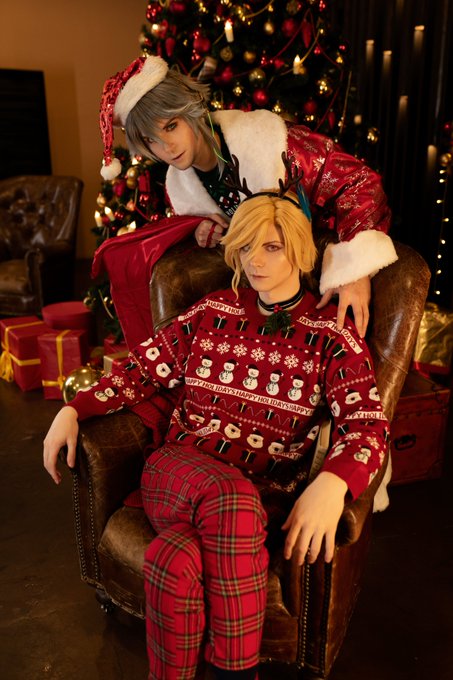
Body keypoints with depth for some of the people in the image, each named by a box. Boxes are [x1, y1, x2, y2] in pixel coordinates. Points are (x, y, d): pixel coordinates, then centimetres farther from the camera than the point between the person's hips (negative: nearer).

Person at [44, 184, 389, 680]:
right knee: (231, 493, -34)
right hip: (174, 472, 2)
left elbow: (368, 424, -8)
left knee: (173, 560, -33)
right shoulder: (212, 313, 12)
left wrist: (331, 484, -29)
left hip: (262, 497, -2)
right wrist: (74, 409, 3)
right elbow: (142, 369, 15)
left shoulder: (331, 336, 4)